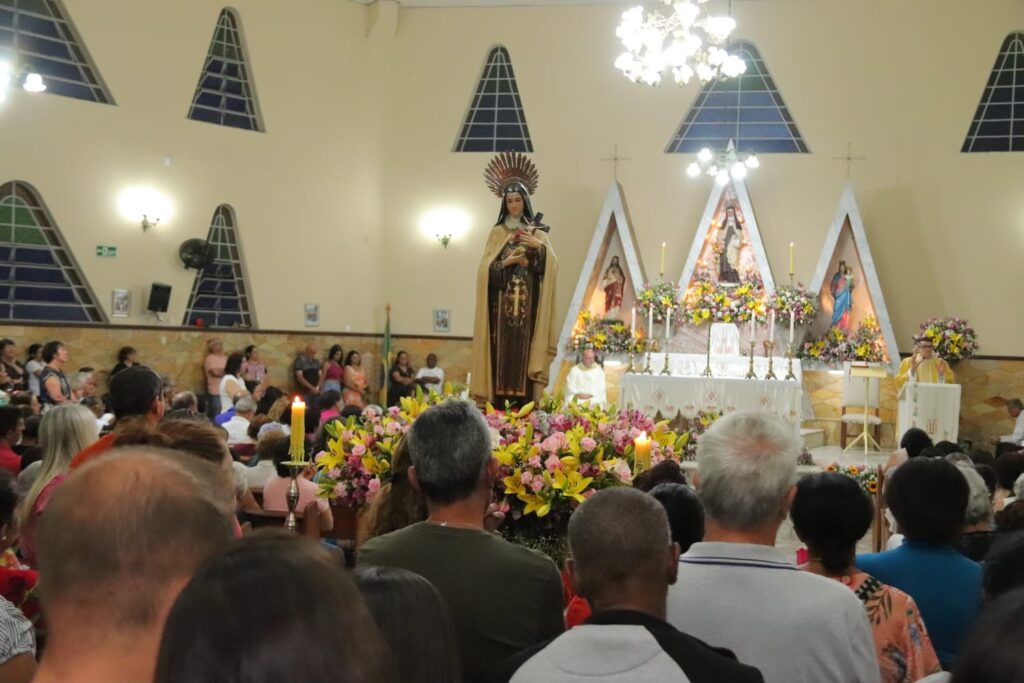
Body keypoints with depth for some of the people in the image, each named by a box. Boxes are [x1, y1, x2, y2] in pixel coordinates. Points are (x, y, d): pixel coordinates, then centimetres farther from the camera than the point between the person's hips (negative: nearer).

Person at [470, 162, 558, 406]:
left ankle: (523, 407, -4)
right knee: (503, 351, -7)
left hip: (527, 303, 1)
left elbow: (551, 266, -2)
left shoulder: (537, 233, 12)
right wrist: (508, 261, -14)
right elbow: (486, 269, 1)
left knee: (523, 350, -5)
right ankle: (500, 407, -7)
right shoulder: (497, 233, 11)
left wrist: (539, 246, -18)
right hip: (503, 302, 0)